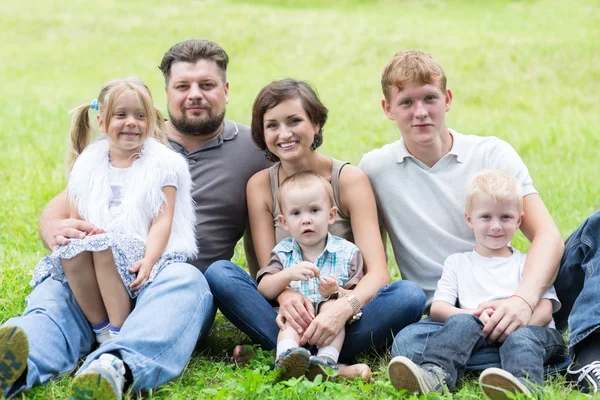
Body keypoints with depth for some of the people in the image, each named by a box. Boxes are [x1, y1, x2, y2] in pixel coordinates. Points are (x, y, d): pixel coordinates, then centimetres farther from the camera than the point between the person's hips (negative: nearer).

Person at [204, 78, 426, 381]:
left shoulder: (350, 179, -5)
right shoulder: (260, 185, 3)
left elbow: (377, 273, -14)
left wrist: (343, 308, -36)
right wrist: (285, 295, -29)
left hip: (343, 314, -2)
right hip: (291, 316, 2)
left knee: (410, 294, -30)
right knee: (218, 273, -24)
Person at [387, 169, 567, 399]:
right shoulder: (458, 263, 24)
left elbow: (545, 311, 7)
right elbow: (437, 308, 9)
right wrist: (477, 316, -12)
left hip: (527, 329, 0)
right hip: (480, 335, 1)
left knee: (522, 336, -34)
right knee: (462, 322, -30)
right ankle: (433, 375, -56)